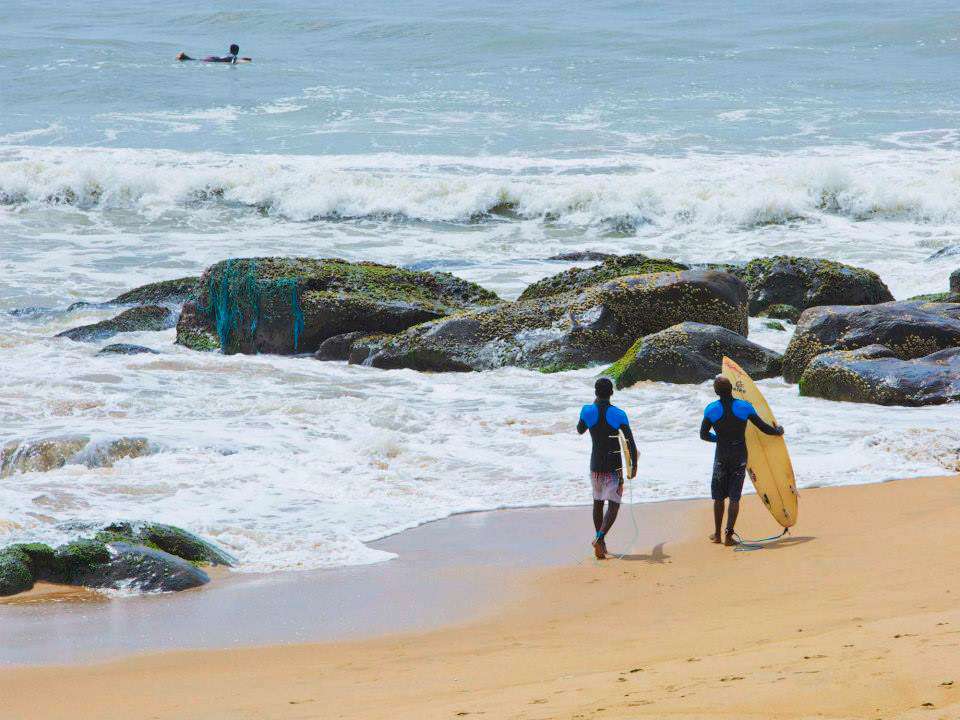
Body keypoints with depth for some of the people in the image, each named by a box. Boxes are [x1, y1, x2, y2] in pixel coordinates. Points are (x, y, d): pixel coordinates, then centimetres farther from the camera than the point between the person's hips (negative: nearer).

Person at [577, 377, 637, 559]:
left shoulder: (587, 412, -4)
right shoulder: (618, 414, -11)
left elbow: (580, 430, 18)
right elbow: (630, 442, -12)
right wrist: (634, 465, 0)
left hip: (595, 466, 3)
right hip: (614, 467, -3)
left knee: (598, 502, 20)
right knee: (613, 505, -3)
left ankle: (600, 541, 27)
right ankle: (600, 538, -25)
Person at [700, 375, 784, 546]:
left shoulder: (711, 409, -7)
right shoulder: (744, 407, -8)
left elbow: (703, 435, 2)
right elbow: (764, 428, -2)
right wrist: (778, 431, 19)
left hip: (722, 456, 0)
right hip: (740, 456, 0)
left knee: (718, 496, 13)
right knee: (734, 497, 3)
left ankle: (717, 534, 20)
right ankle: (729, 535, -4)